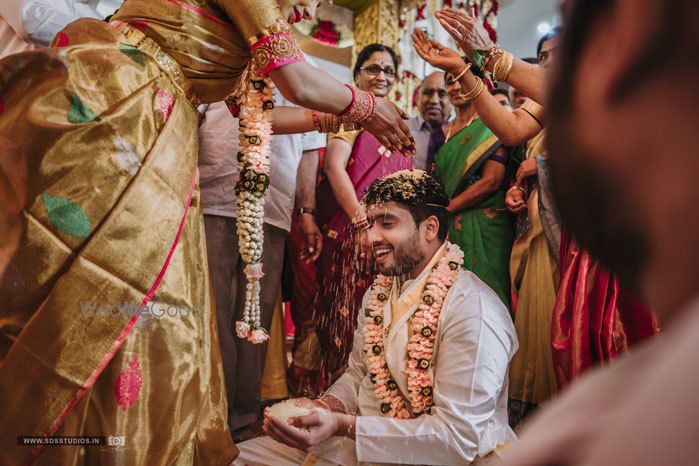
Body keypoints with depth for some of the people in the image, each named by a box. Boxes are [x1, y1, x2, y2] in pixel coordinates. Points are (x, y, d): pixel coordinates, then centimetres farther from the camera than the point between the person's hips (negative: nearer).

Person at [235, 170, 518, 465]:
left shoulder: (472, 310, -22)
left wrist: (342, 426, -27)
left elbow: (459, 438, -24)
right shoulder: (379, 291, 4)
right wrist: (324, 407, -8)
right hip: (361, 436, 7)